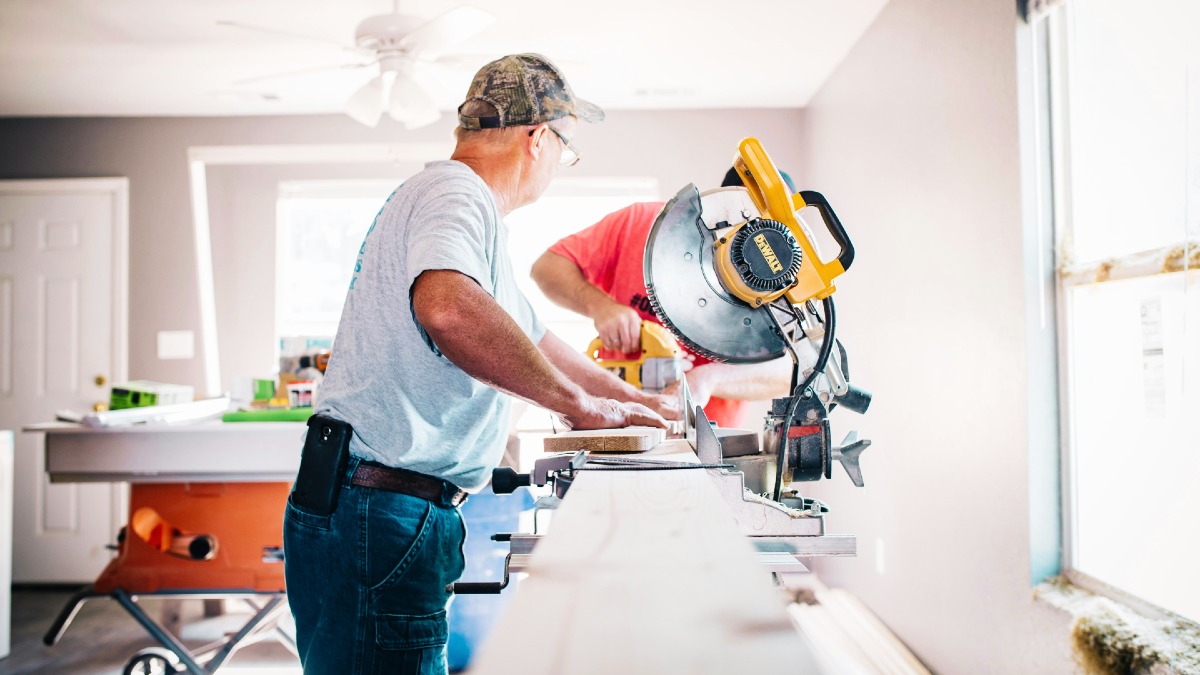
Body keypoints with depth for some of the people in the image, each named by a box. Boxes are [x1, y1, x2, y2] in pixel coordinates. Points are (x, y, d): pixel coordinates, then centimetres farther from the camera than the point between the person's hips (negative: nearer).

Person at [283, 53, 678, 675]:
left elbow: (528, 338, 30)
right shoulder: (456, 194, -13)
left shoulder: (456, 198, 21)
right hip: (379, 513, -10)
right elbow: (447, 307, -37)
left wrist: (634, 402, 33)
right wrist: (577, 402, -25)